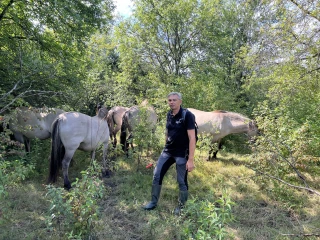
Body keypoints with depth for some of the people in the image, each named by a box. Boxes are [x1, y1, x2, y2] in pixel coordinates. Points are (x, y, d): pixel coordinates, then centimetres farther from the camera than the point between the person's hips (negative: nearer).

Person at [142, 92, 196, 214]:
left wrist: (191, 159, -22)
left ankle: (182, 206, 29)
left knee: (182, 181, 7)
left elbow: (192, 138, -19)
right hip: (167, 152, 7)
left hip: (182, 154, -6)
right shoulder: (169, 115, 4)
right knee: (157, 175, 9)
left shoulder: (187, 115, -17)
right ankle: (153, 202, 26)